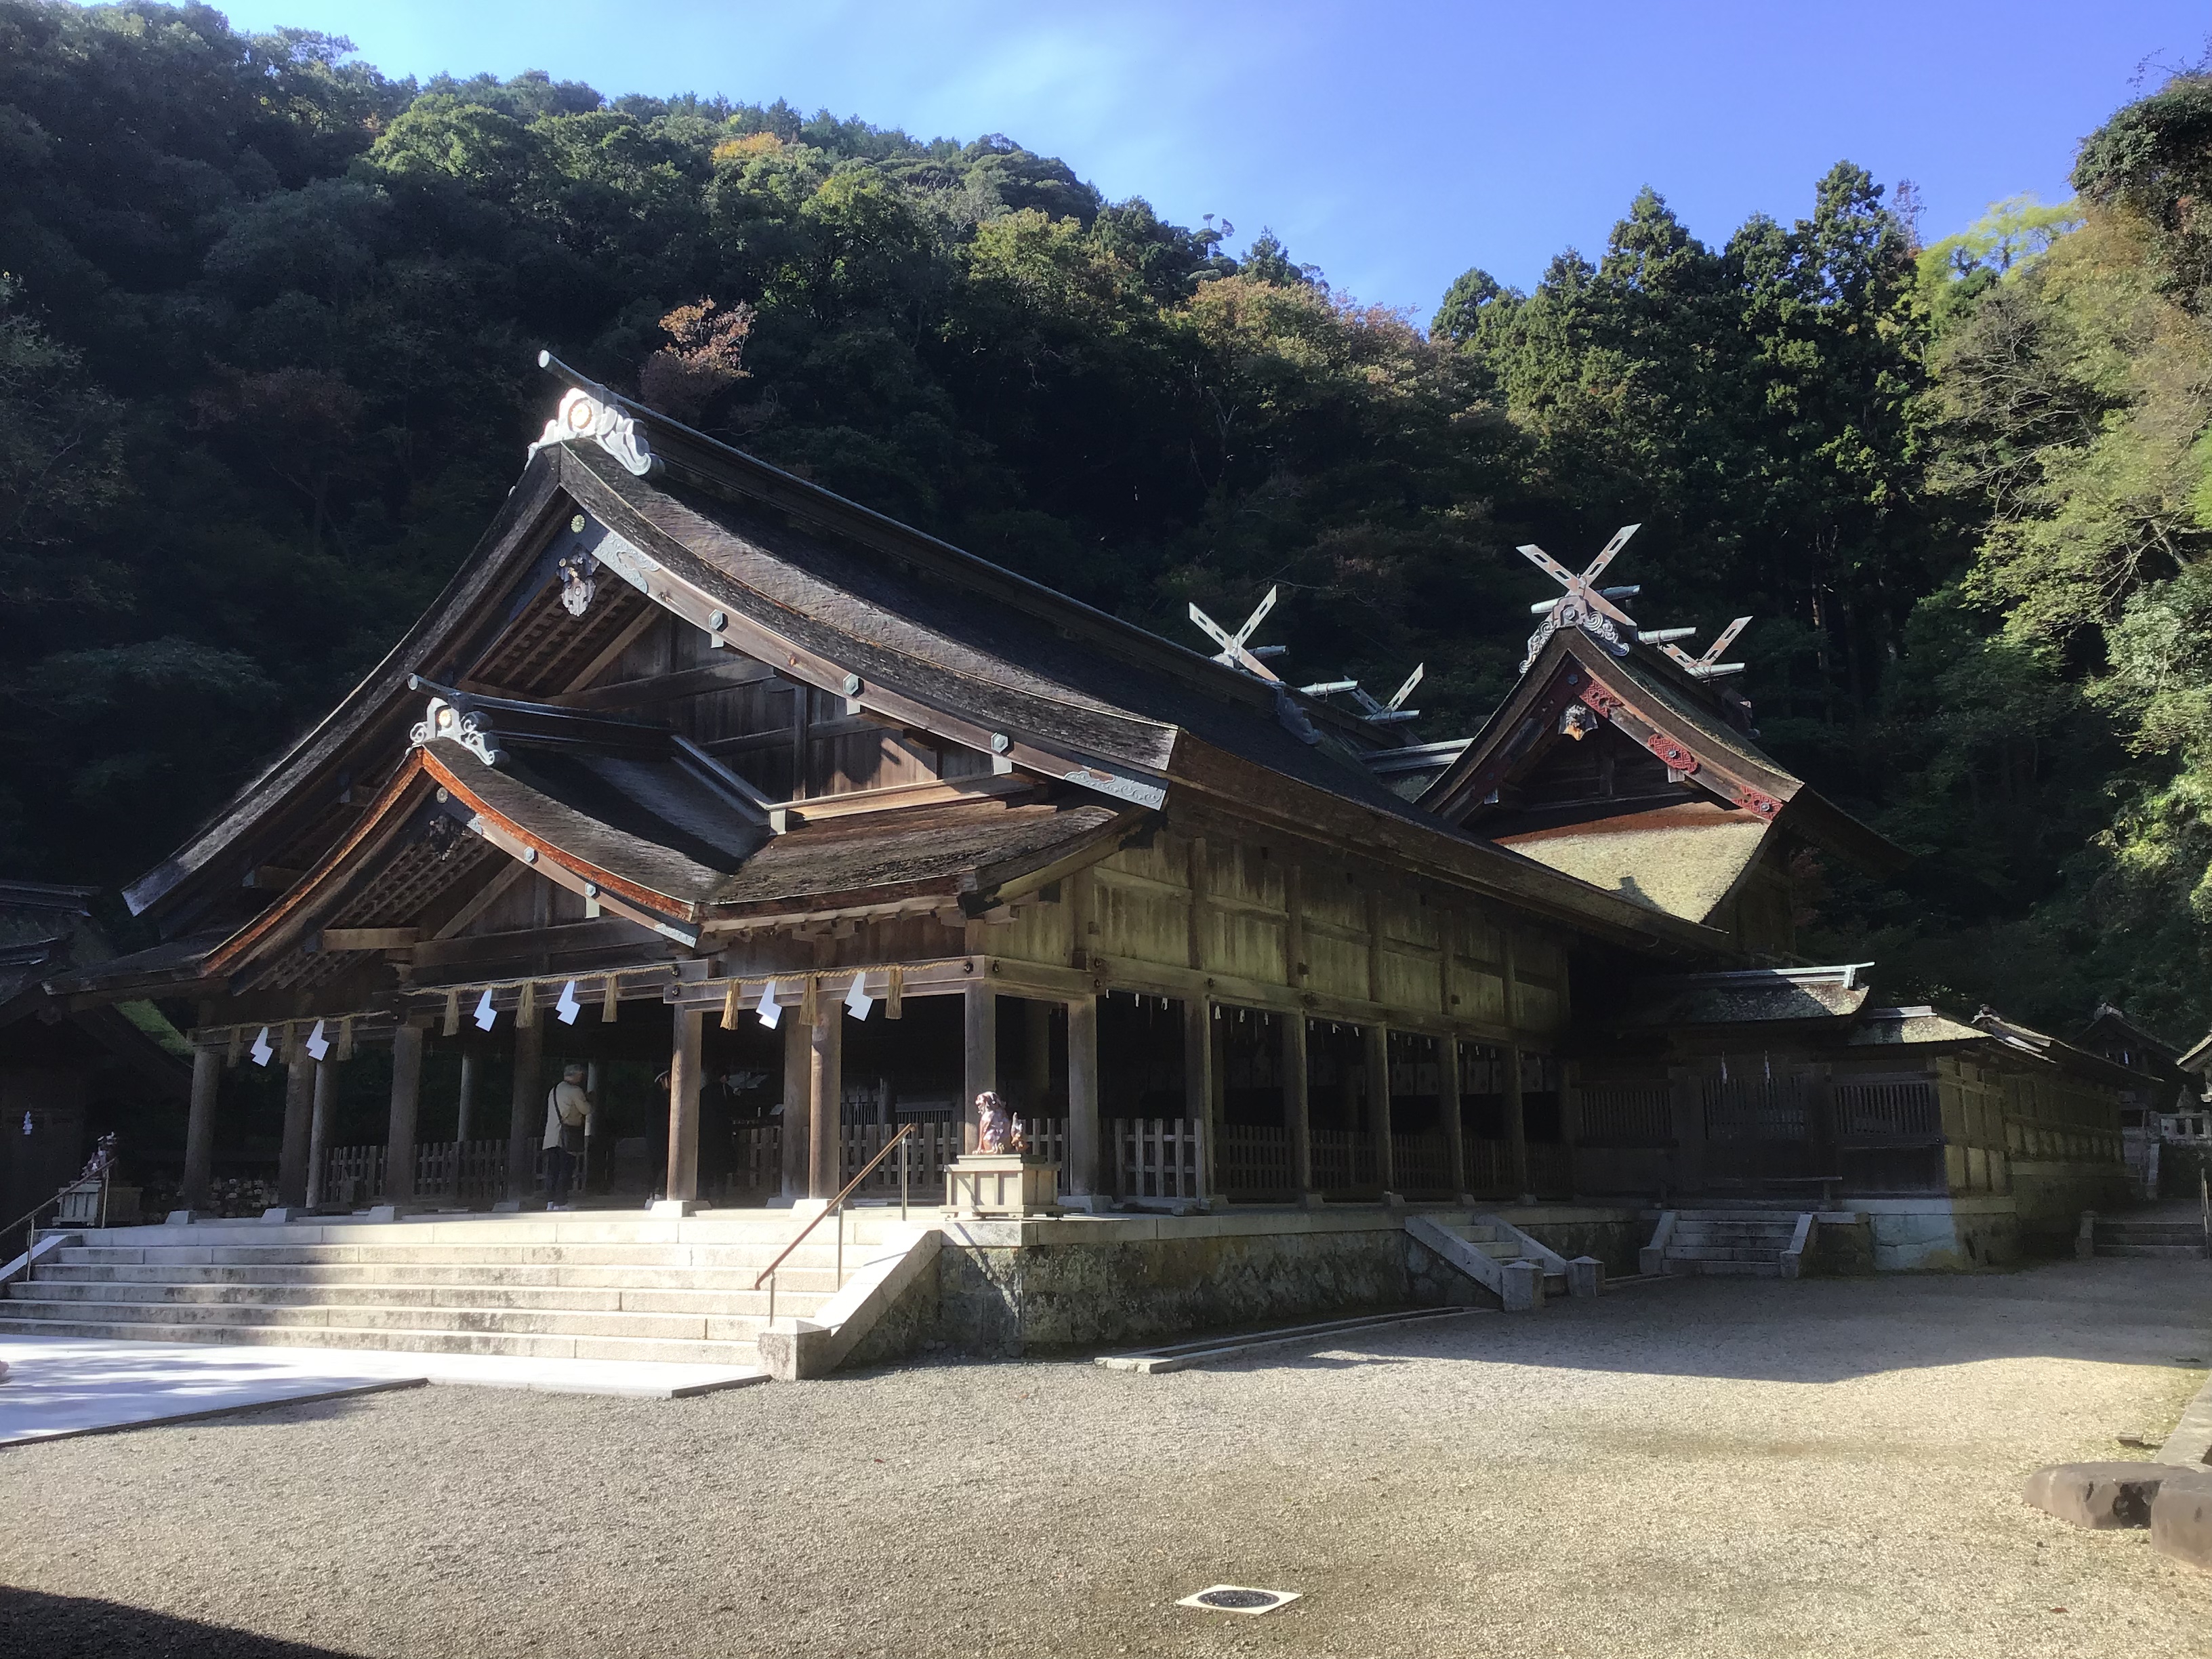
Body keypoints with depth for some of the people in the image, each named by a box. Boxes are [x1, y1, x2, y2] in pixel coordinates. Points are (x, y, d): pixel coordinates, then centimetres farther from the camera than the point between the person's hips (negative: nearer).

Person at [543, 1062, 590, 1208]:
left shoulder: (554, 1090, 16)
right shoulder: (575, 1091, -8)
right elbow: (586, 1110, 0)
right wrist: (588, 1101, 19)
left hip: (551, 1136, 7)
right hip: (567, 1136, -7)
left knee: (553, 1169, 8)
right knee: (566, 1169, -4)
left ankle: (550, 1201, 6)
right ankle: (560, 1202, -6)